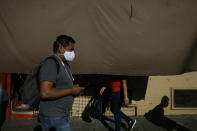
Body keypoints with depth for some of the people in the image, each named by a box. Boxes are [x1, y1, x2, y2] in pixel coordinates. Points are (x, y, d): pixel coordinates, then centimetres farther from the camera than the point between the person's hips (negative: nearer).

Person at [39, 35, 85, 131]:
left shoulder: (64, 65, 14)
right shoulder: (50, 63, -16)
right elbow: (45, 93, -27)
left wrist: (75, 89, 4)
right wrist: (71, 91, -19)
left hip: (62, 116, 9)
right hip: (53, 117, -9)